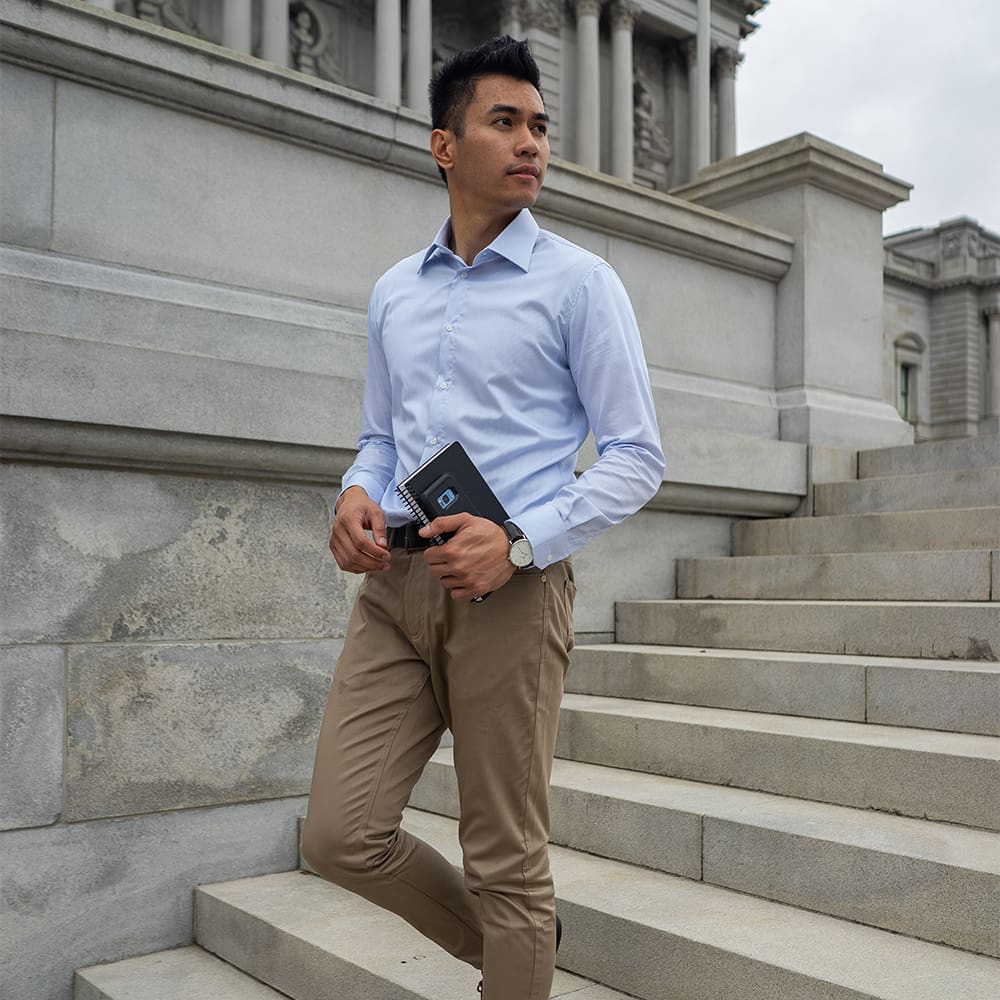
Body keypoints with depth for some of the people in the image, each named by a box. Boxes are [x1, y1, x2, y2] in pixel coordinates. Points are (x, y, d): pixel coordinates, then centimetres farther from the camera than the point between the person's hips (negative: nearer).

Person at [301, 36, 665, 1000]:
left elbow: (637, 455, -3)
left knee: (505, 859, 3)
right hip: (395, 583, 5)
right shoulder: (394, 291, 16)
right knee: (340, 833, 4)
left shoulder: (578, 282, 1)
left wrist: (520, 541, -18)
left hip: (510, 587, -5)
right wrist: (354, 495, -2)